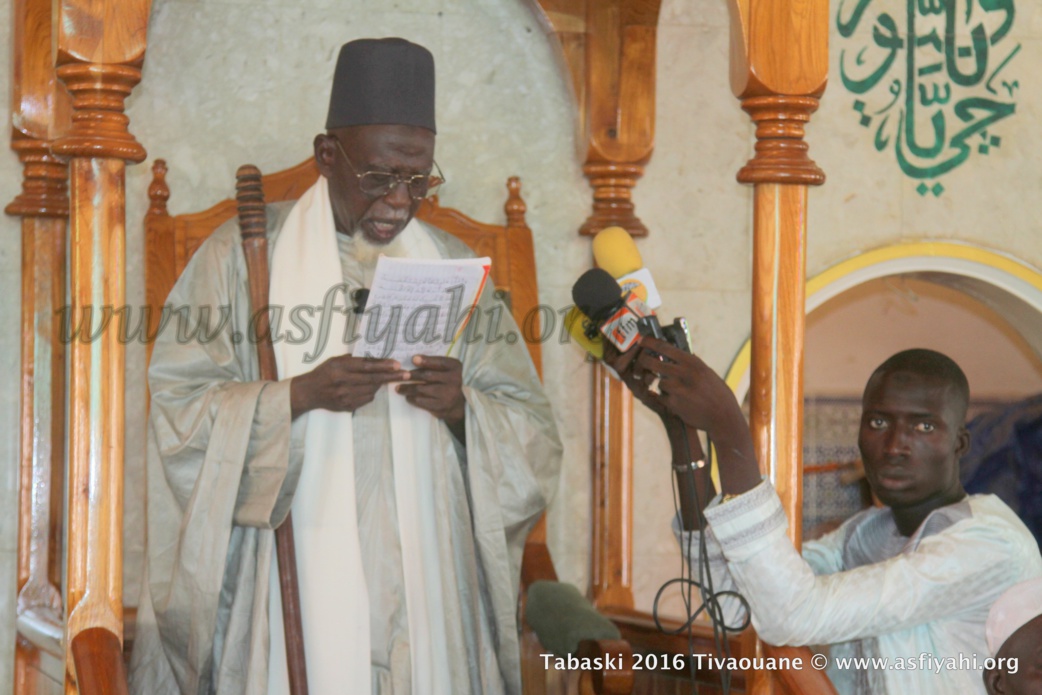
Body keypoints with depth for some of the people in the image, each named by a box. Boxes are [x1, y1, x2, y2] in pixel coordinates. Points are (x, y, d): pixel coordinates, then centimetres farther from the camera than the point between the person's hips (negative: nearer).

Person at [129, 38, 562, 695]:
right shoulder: (246, 253, 2)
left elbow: (532, 436, 8)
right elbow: (173, 407, -5)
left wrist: (463, 407, -13)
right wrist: (299, 395, -18)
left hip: (425, 585, 3)